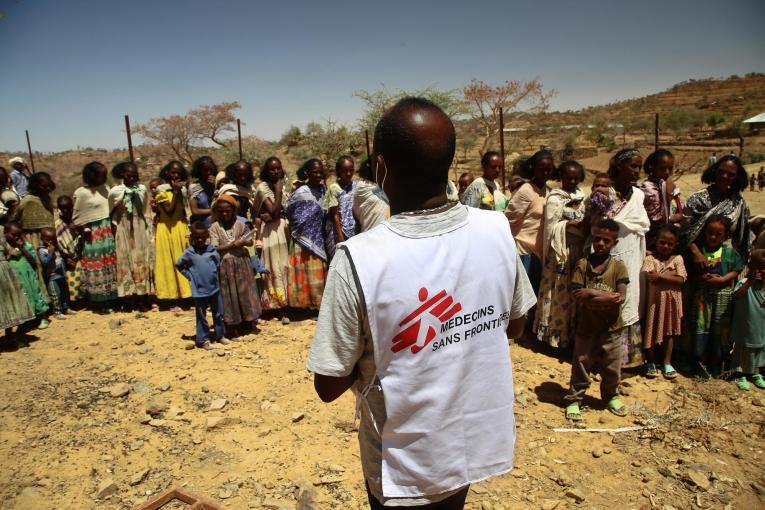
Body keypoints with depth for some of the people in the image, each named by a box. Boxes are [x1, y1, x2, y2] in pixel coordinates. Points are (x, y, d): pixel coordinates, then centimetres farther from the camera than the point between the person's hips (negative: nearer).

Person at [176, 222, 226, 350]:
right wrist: (190, 276, -1)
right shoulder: (189, 252, -8)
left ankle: (219, 335, 31)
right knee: (201, 317, 8)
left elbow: (218, 262, 13)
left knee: (218, 314, 15)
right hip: (200, 291, -3)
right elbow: (179, 265, 5)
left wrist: (215, 273, 3)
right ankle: (203, 340, 17)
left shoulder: (212, 249, -3)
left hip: (215, 288, 3)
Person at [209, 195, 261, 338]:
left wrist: (242, 242, -14)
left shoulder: (240, 224, 2)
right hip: (225, 264, -2)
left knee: (244, 291, 9)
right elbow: (215, 248, -13)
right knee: (230, 294, 5)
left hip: (241, 262, 2)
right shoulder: (214, 227, -5)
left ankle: (249, 321, 23)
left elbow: (250, 241, 6)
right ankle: (233, 327, 14)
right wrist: (232, 245, -19)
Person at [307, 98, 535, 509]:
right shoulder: (498, 230, -15)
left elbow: (329, 386, -18)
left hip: (406, 464, -3)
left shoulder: (359, 258, -29)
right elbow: (514, 327, 1)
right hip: (478, 443, 4)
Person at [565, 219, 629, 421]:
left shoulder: (619, 266, -6)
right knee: (581, 366, 10)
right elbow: (576, 296, -14)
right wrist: (607, 296, -20)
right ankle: (574, 400, 23)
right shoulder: (582, 264, -7)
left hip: (612, 328, 1)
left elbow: (621, 298, -15)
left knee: (612, 368, 18)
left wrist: (591, 293, -20)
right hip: (586, 327, -1)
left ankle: (611, 397, 40)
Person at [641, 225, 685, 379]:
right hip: (655, 300, -2)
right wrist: (671, 275, -16)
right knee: (652, 330, 5)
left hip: (671, 301, 2)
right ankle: (650, 362, 18)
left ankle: (667, 363, 23)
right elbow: (649, 276, -20)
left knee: (669, 331, 11)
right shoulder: (650, 258, -4)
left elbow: (681, 280, -10)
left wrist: (660, 276, -17)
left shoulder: (677, 259, 2)